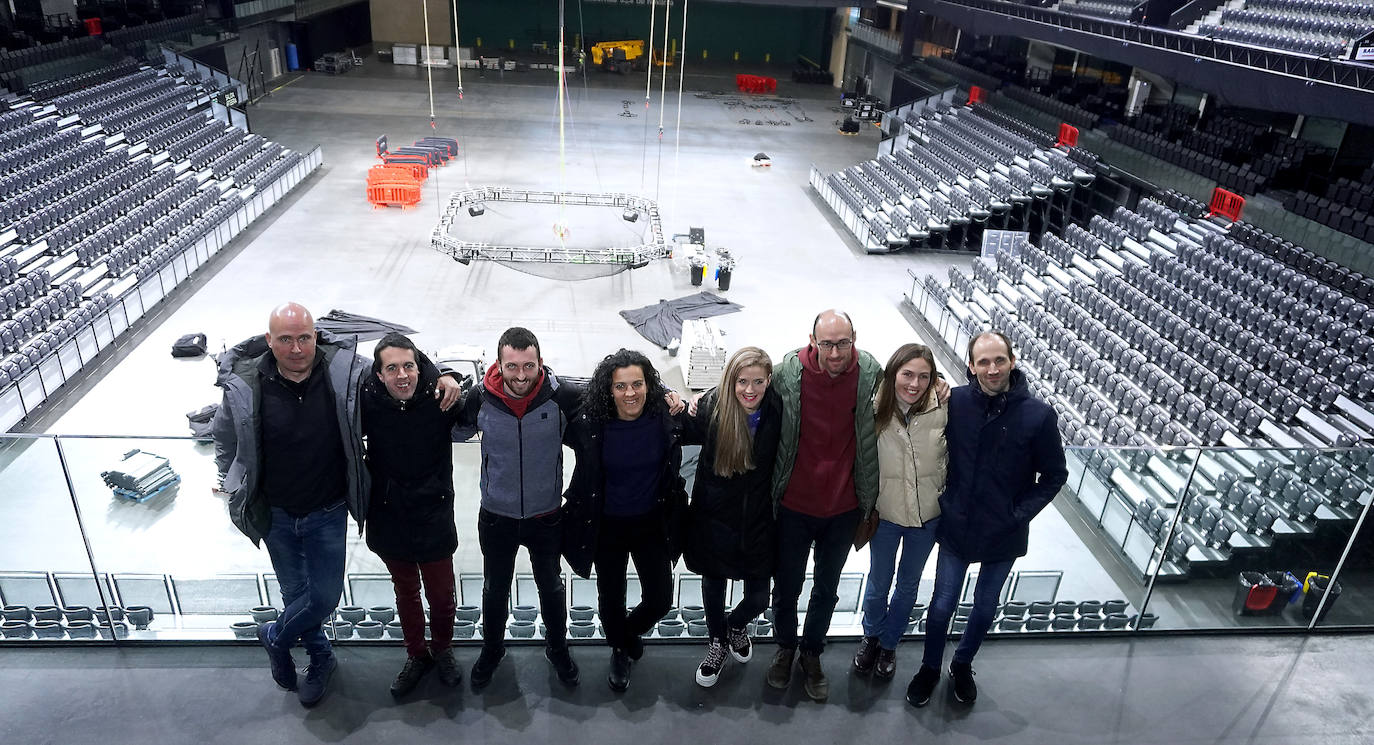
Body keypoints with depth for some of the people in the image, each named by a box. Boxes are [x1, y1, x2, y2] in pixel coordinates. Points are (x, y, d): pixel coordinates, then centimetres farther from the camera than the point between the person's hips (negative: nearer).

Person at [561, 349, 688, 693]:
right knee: (611, 597, 16)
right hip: (607, 526, -1)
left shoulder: (666, 419, -17)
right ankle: (620, 651, 47)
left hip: (652, 523, 1)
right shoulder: (591, 426, -19)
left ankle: (629, 632, 44)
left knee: (659, 599, 8)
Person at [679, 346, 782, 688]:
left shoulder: (778, 411, -16)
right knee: (714, 584, 19)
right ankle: (718, 643, 48)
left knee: (758, 597, 9)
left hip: (758, 519, 0)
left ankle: (737, 624, 47)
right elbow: (684, 435, 0)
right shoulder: (711, 407, -17)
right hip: (715, 517, 0)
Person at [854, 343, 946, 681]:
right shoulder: (874, 410, -20)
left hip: (928, 514, 1)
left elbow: (951, 456, -2)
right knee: (879, 583, 19)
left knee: (909, 584, 21)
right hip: (886, 513, -1)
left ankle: (889, 643, 45)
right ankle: (871, 635, 47)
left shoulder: (942, 410, -18)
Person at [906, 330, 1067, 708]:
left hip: (1004, 537, 0)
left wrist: (1020, 514, -11)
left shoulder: (1039, 415, -17)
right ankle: (930, 668, 38)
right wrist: (943, 501, -3)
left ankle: (963, 665, 46)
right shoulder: (955, 402, -14)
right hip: (956, 528, 0)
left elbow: (1054, 476, -4)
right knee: (942, 605, 12)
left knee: (985, 609, 19)